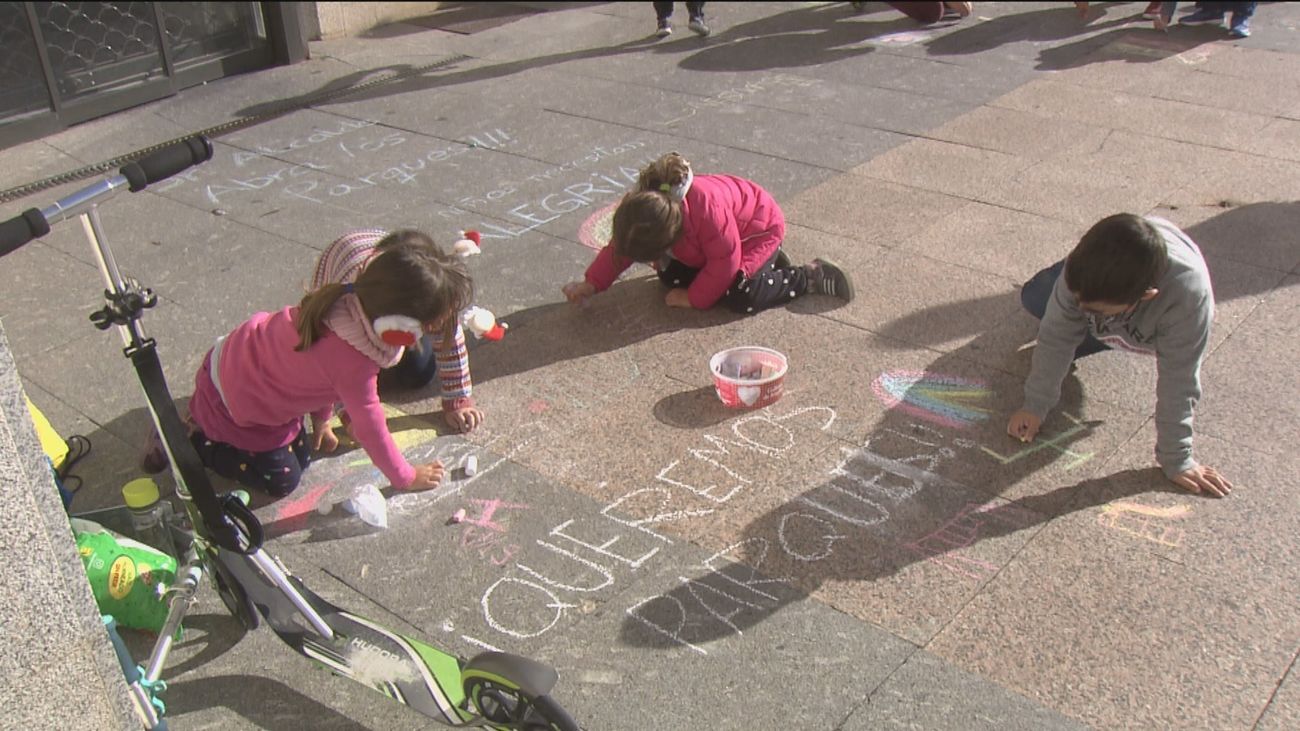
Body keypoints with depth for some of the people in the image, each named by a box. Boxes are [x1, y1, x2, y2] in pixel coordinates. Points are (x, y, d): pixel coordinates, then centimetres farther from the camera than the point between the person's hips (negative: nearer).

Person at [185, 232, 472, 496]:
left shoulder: (349, 299, -17)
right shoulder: (353, 364, -39)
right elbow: (369, 428, -24)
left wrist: (321, 420, 15)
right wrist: (406, 478, -9)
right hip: (231, 402, -8)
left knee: (301, 458, 18)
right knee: (282, 481, 5)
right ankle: (197, 440, 14)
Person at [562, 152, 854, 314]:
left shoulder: (706, 208, -43)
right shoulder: (645, 204, -22)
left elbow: (725, 261, -31)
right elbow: (620, 245, -7)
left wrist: (693, 298, -23)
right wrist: (591, 284, -15)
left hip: (759, 228, -8)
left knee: (740, 297, -27)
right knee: (671, 277, 1)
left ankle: (812, 276, -5)